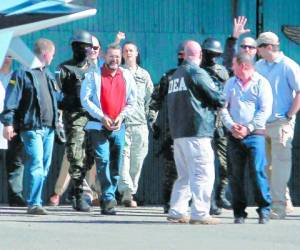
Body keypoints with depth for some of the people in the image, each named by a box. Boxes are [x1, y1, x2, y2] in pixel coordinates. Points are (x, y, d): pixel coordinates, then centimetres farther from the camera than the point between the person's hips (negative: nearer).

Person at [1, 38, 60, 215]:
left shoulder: (49, 75, 20)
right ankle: (34, 204, -17)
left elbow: (56, 98, 28)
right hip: (32, 127, -8)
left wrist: (57, 119, 22)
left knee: (45, 167, 7)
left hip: (49, 127, 8)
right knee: (36, 165, -15)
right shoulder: (23, 74, -4)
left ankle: (36, 201, 13)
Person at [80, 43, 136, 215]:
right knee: (103, 160, -15)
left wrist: (121, 116, -5)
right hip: (98, 125, -3)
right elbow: (85, 99, -4)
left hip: (119, 126, 3)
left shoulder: (127, 76, 11)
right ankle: (109, 199, -17)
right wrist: (102, 117, -11)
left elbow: (132, 102, 12)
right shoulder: (94, 75, 2)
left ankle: (108, 201, 11)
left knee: (116, 165, 4)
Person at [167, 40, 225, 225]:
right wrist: (222, 102, 14)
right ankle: (200, 214, -11)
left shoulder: (175, 76, 15)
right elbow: (217, 97, -10)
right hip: (197, 131, -8)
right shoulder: (197, 73, -9)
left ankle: (176, 212, 13)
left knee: (185, 175, 15)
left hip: (178, 132, 8)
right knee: (203, 174, -6)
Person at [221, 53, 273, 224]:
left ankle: (264, 210, -4)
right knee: (236, 174, 1)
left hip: (255, 134, -4)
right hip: (234, 136, 4)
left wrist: (248, 128, -12)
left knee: (258, 171, -12)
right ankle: (239, 212, 5)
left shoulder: (261, 83, 1)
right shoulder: (230, 84, 16)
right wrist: (231, 125, -6)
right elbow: (223, 107, 11)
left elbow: (265, 110, -6)